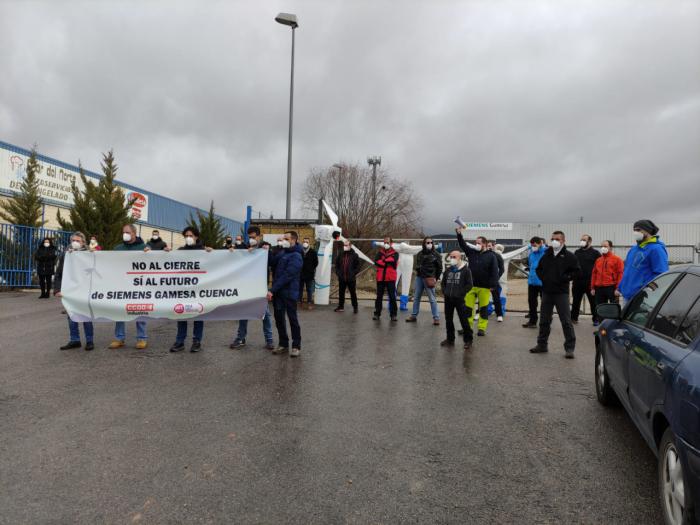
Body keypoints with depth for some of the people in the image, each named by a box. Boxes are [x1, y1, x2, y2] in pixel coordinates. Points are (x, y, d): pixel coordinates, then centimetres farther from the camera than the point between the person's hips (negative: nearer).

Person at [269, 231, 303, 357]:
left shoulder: (296, 257, -14)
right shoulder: (282, 252, 12)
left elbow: (286, 276, -21)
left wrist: (272, 290, -23)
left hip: (289, 293, -8)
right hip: (277, 292, 8)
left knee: (292, 319, 1)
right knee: (279, 318, 11)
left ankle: (296, 346, 12)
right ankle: (283, 344, 23)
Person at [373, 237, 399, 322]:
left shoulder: (394, 253, 4)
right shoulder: (380, 252, 10)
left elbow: (394, 261, -17)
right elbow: (376, 261, -8)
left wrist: (383, 260, -8)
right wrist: (388, 263, -13)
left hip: (390, 278, -2)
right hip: (380, 278, 2)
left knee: (392, 297, 0)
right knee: (379, 296, 9)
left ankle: (393, 315, 7)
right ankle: (377, 313, 16)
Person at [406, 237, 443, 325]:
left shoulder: (436, 254, -2)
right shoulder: (420, 254, 10)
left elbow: (439, 267, 0)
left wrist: (435, 278, -4)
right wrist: (417, 271, 8)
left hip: (429, 279, -5)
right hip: (419, 278, 5)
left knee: (432, 299, -5)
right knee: (416, 297, 10)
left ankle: (436, 318, 0)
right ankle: (414, 315, 19)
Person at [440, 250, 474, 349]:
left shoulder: (465, 270, -6)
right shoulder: (448, 270, 10)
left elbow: (469, 285, -7)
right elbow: (443, 282, 20)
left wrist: (461, 293, -12)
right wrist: (444, 292, 7)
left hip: (459, 299, -6)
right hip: (448, 299, 6)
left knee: (464, 320, -4)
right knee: (448, 320, 12)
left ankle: (468, 340, 8)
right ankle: (450, 339, 24)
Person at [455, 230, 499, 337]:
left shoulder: (491, 256, -4)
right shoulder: (472, 252, 8)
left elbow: (494, 272, -7)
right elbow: (463, 245, 3)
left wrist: (493, 285, -13)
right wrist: (459, 234, -11)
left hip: (484, 287, -4)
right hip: (471, 286, 4)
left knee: (483, 308, 5)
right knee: (468, 307, 5)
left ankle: (482, 328, 14)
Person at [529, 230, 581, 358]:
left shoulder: (569, 256, -3)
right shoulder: (546, 255, 11)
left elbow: (577, 271, -5)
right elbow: (539, 269, 21)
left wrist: (564, 278, -12)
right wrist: (543, 278, 5)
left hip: (561, 292, -5)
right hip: (546, 291, 5)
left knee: (566, 321, -4)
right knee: (544, 320, 12)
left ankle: (570, 348, 4)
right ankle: (542, 344, 23)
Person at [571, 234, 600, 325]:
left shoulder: (595, 253, -1)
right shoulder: (577, 252, 13)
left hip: (590, 282, -4)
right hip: (578, 281, 4)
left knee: (593, 301, 4)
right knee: (576, 300, 9)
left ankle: (596, 319, 12)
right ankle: (574, 318, 18)